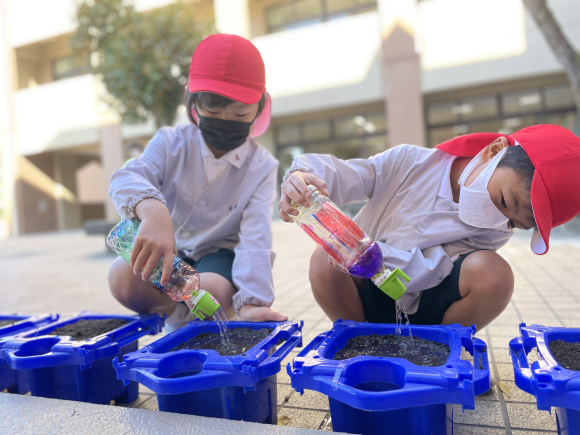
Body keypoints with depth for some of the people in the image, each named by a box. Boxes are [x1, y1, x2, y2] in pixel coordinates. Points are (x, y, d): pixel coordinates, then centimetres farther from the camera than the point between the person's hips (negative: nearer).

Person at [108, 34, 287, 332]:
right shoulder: (171, 143, -8)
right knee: (122, 276, -27)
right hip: (170, 249, 2)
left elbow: (255, 238, -21)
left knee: (211, 289, -35)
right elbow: (127, 178, -28)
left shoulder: (261, 167, -11)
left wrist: (250, 302, -37)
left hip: (220, 254, -2)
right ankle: (177, 313, -2)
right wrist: (152, 211, -54)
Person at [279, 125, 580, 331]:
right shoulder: (410, 163, -13)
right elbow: (341, 174, -19)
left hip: (425, 314, 0)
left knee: (492, 271, -27)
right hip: (369, 304, 0)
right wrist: (302, 175, -42)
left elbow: (428, 271, -24)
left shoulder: (494, 232, -10)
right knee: (325, 261, -31)